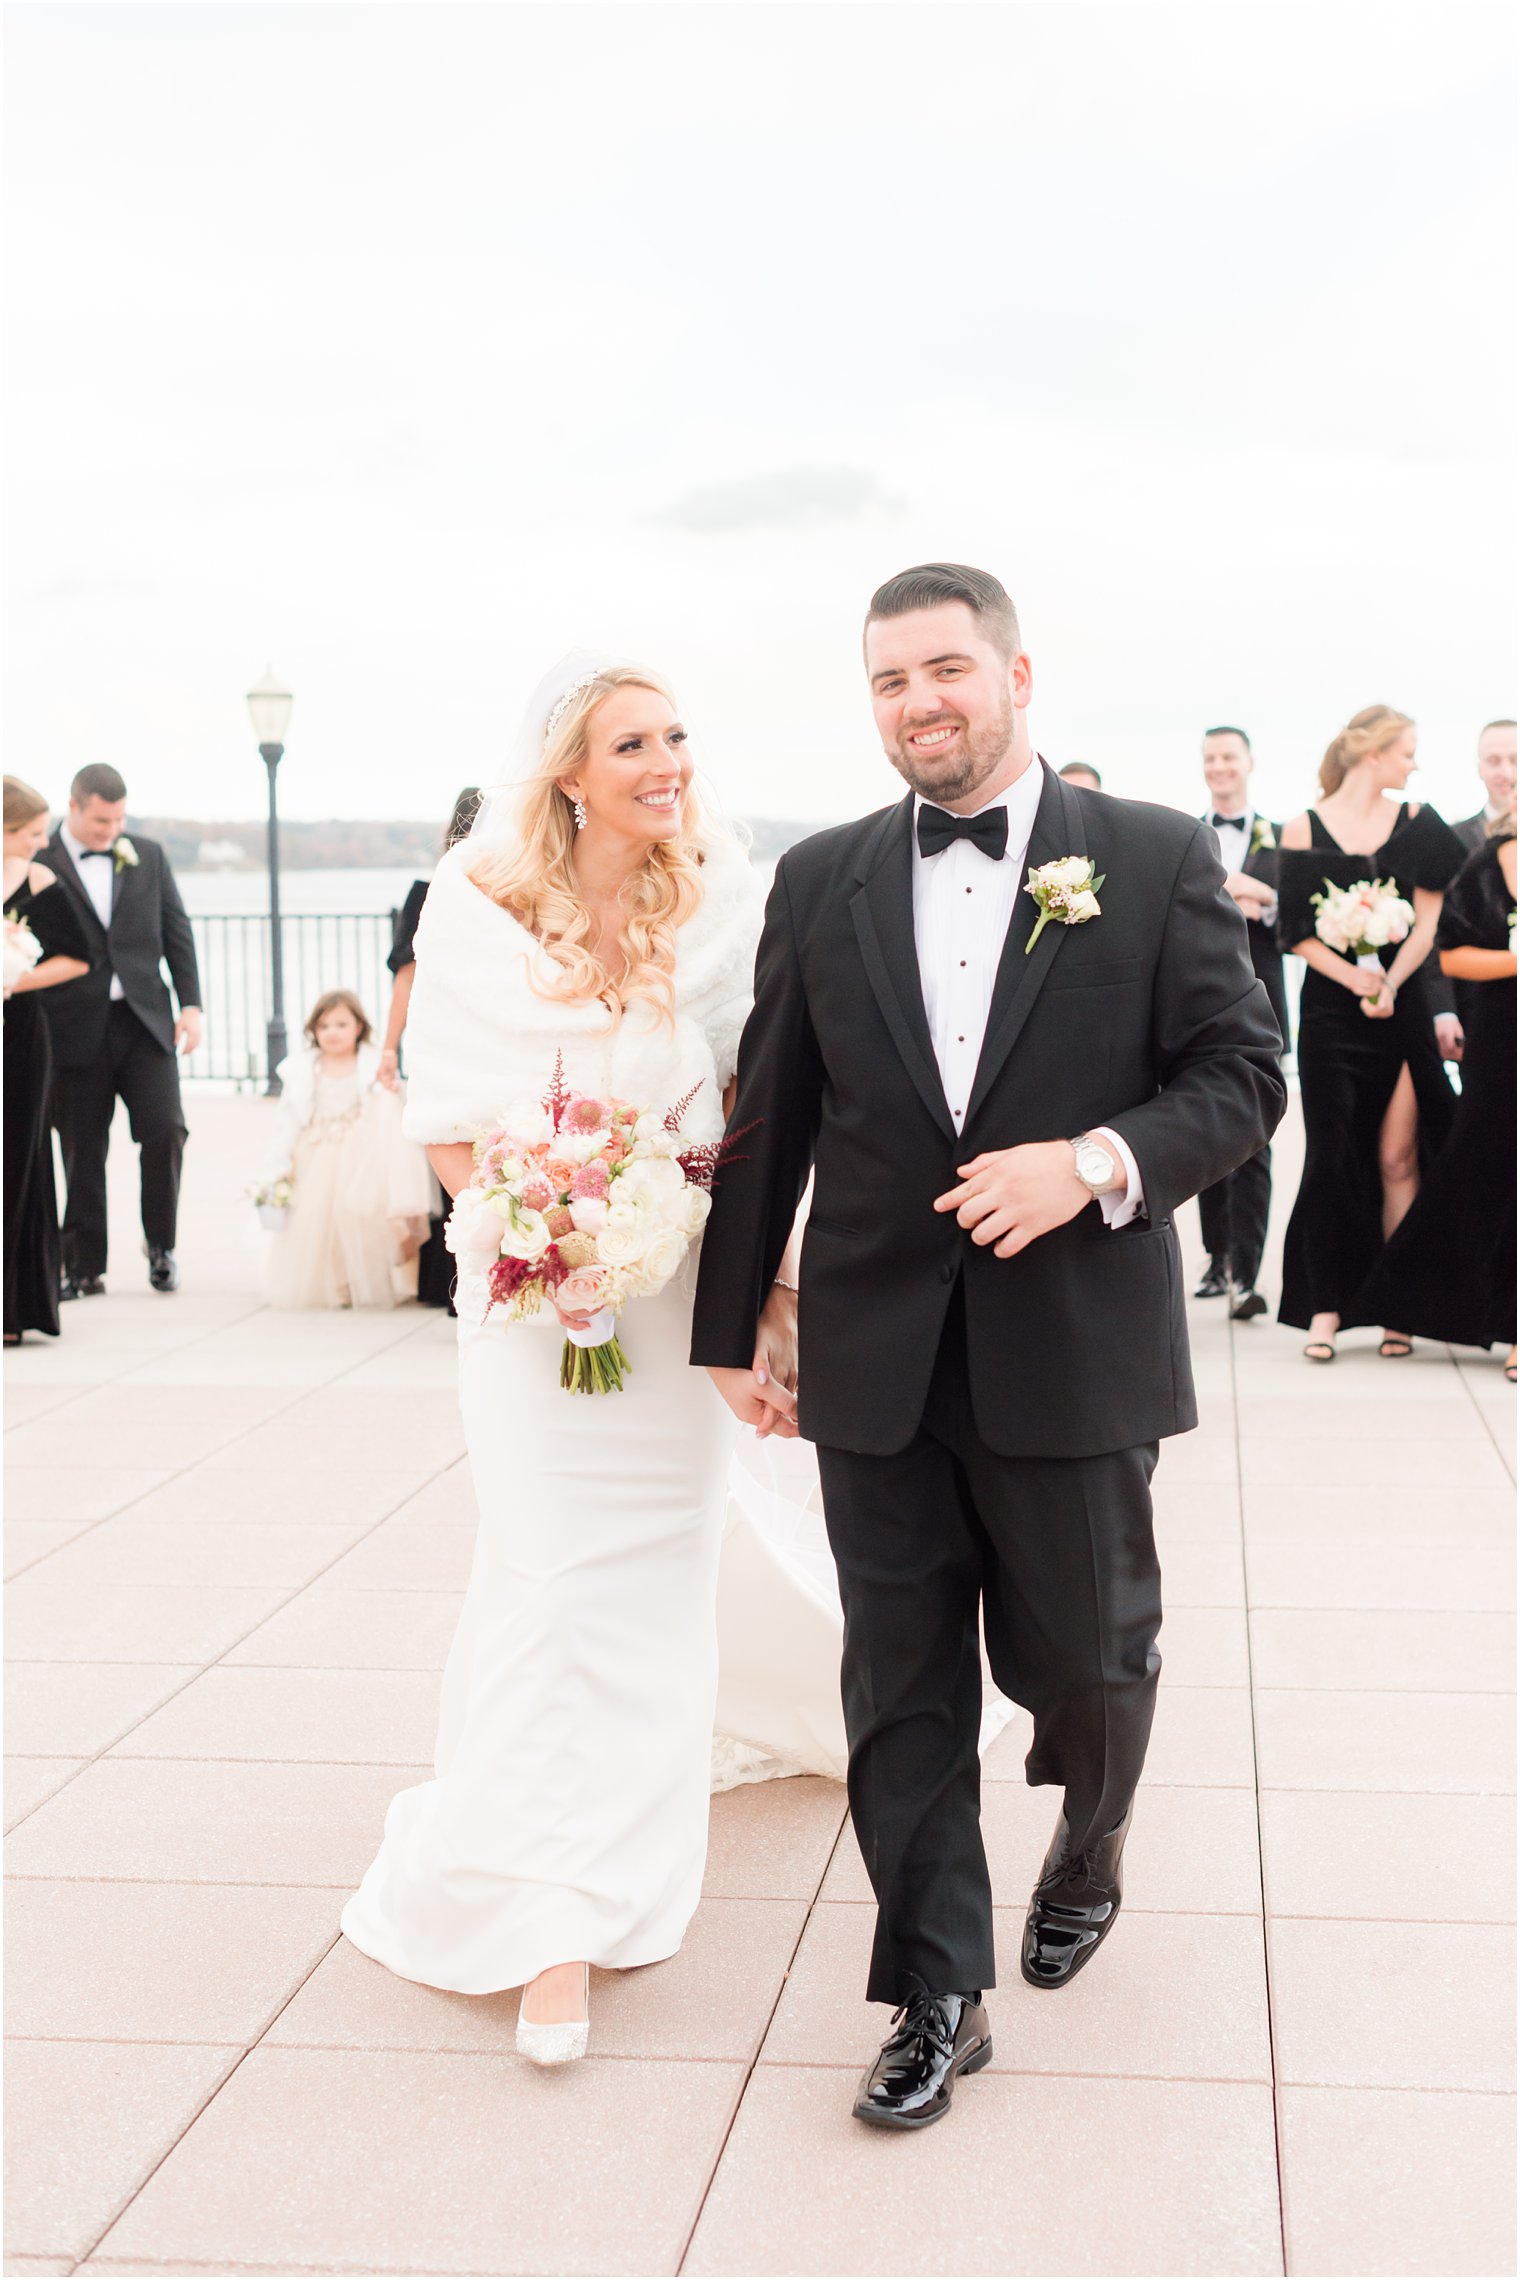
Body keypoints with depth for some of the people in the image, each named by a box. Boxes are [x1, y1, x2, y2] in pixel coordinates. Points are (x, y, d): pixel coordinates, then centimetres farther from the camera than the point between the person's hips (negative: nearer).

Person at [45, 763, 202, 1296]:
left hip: (145, 1020, 2)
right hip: (76, 1028, -2)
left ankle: (160, 1243, 11)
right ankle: (84, 1267, 14)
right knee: (82, 1151, 4)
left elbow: (177, 932, 13)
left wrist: (191, 1004, 4)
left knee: (165, 1129, -9)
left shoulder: (148, 856, 10)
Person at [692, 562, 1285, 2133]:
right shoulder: (821, 880, 6)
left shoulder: (1156, 859, -1)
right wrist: (731, 1325, 10)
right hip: (878, 1358, 2)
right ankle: (937, 1997, 22)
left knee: (1083, 1661, 11)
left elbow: (1243, 1074, -3)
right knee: (903, 1691, 7)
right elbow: (768, 1120, 9)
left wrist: (1096, 1162, -20)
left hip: (1075, 1352, -2)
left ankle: (1090, 1839, 45)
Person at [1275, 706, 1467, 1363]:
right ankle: (1326, 1306, 5)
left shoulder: (1415, 823, 8)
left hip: (1402, 1006, 2)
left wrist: (1390, 983, -13)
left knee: (1397, 1159, 0)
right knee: (1333, 1155, -1)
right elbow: (1296, 931, -3)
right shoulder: (1304, 828, 1)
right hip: (1331, 1010, -2)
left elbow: (1427, 922, 3)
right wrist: (1354, 977, -16)